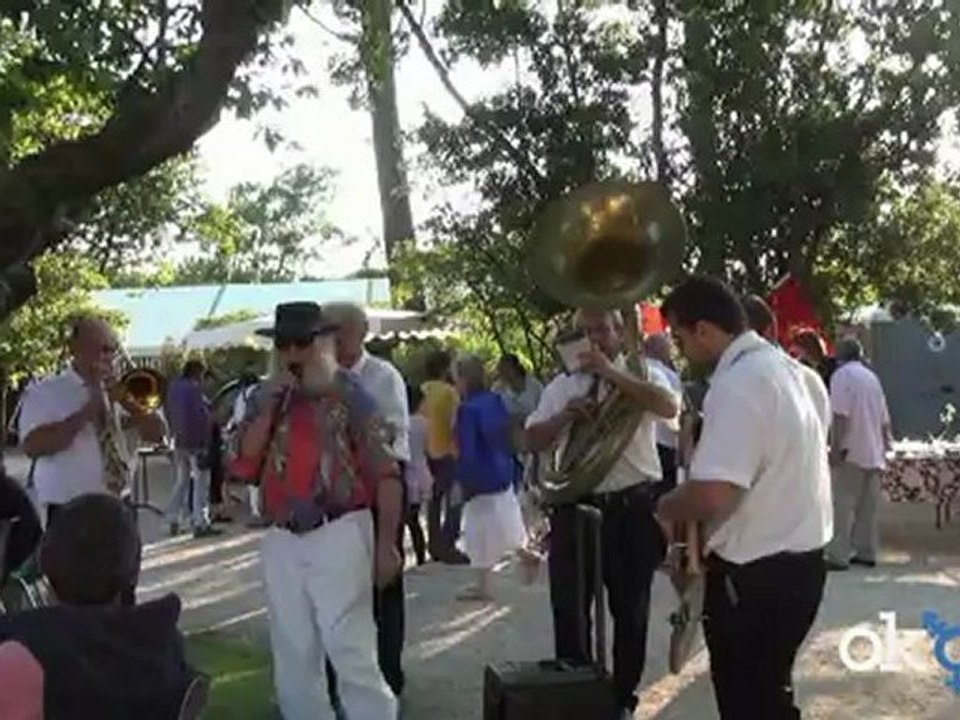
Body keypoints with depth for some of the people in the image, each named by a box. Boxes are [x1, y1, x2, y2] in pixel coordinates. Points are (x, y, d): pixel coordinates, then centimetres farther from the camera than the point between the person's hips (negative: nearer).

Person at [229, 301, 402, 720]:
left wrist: (386, 543, -11)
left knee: (351, 653, -8)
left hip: (339, 534, -5)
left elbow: (385, 472, -6)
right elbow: (243, 467, -1)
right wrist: (271, 404, -7)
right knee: (293, 660, 15)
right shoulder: (264, 400, 10)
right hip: (282, 542, 5)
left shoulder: (350, 395, -4)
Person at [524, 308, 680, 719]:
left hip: (632, 506, -2)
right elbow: (531, 442, 7)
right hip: (574, 505, 2)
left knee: (630, 609, 10)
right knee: (569, 608, 6)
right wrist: (565, 416, -12)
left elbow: (670, 408, -21)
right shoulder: (560, 387, 10)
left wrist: (610, 373, -23)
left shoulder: (642, 374, 0)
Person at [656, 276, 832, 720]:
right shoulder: (779, 365, 8)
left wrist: (665, 508, -11)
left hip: (757, 574, -9)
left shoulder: (737, 384, -23)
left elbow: (712, 496, -31)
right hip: (796, 556, 10)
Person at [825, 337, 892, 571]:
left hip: (852, 450, -8)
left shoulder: (842, 374, -7)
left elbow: (841, 414, -17)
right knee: (867, 506, 11)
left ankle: (838, 556, -9)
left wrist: (836, 447, -18)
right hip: (873, 450, 8)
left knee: (842, 505, -7)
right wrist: (885, 441, 27)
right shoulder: (871, 376, 17)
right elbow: (884, 417, 19)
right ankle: (867, 552, 14)